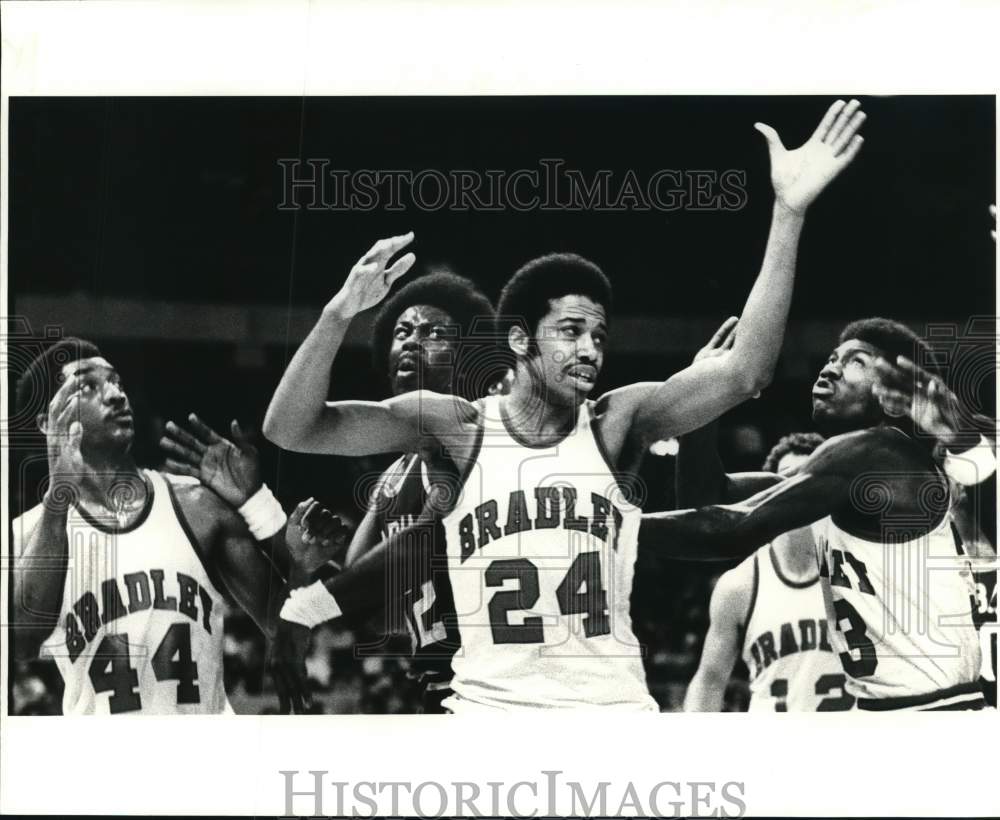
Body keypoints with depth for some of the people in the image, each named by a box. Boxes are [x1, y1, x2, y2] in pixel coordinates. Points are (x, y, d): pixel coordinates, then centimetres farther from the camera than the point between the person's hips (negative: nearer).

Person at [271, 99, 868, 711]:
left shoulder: (616, 425, 1)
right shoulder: (455, 429, -1)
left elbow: (744, 372, -13)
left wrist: (789, 213, -21)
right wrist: (340, 314, -25)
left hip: (612, 702, 1)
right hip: (489, 703, -1)